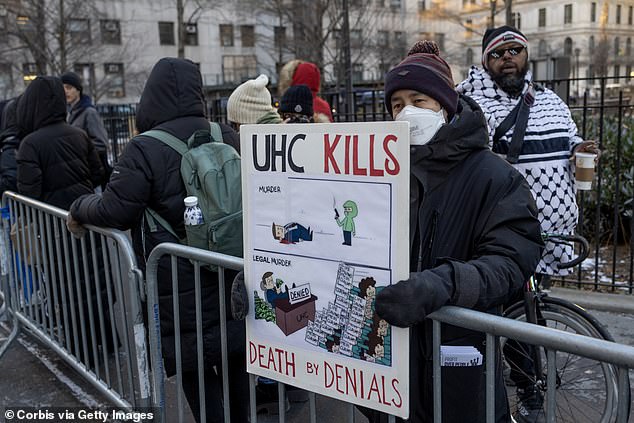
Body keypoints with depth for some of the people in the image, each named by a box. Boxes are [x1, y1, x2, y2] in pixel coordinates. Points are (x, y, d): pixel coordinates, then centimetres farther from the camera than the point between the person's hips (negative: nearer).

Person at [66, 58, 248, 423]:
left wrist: (79, 208, 7)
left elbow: (114, 212, -12)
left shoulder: (145, 150, -16)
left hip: (181, 287, -5)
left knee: (194, 367, 11)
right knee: (235, 360, 19)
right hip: (230, 280, 5)